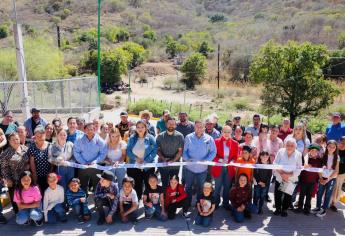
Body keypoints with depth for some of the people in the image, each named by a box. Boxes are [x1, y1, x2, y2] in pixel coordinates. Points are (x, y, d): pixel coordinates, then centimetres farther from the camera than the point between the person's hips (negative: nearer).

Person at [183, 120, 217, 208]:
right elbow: (184, 150, -1)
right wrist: (187, 159, -19)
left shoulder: (209, 139, -5)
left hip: (202, 168, 0)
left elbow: (213, 152, -3)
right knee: (188, 187, 13)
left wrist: (206, 160, -18)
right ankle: (187, 204, 30)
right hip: (189, 167, 0)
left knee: (200, 188, 16)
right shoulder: (188, 137, -4)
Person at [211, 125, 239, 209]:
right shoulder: (216, 141, -3)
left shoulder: (235, 143, 4)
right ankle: (216, 203, 22)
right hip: (218, 168, -2)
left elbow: (236, 156, 6)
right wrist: (220, 160, -20)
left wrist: (232, 161, -14)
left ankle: (226, 204, 26)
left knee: (227, 187, 11)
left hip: (229, 168, 2)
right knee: (217, 187, 7)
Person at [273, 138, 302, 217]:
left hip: (291, 179, 0)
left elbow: (298, 169, -9)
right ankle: (278, 208, 28)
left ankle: (284, 210, 31)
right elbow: (275, 164, -7)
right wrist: (282, 173, -19)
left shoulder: (298, 154, -10)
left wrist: (289, 175, -20)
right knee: (277, 193, 4)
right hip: (279, 177, 0)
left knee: (288, 195, 7)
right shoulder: (281, 152, -9)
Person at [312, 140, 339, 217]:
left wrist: (327, 180, -10)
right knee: (319, 193, 8)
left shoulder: (337, 157, -9)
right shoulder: (323, 155, -7)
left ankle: (324, 210, 21)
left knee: (328, 194, 9)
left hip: (331, 179, -1)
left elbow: (336, 171, -7)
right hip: (322, 178, 1)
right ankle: (318, 207, 25)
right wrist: (320, 178, -6)